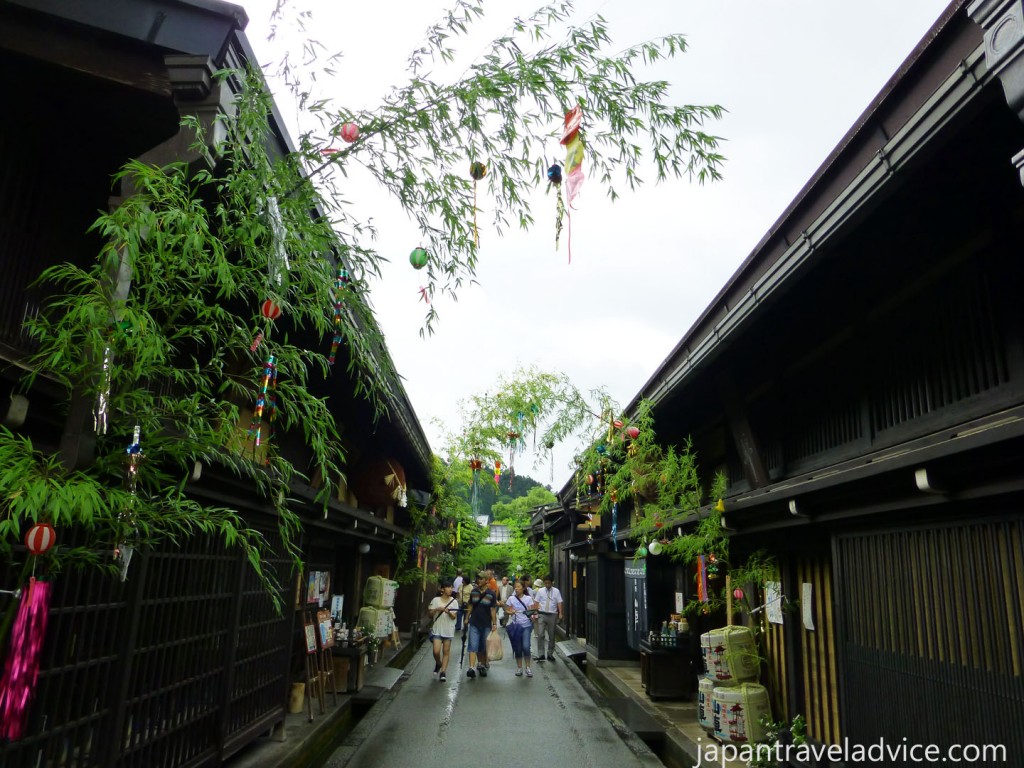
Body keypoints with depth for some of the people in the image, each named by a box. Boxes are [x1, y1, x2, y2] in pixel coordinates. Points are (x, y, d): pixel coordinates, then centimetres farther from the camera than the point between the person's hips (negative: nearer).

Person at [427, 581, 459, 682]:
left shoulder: (454, 601, 0)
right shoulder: (436, 600, -1)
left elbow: (454, 616, -2)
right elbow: (430, 615, 3)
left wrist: (448, 612, -21)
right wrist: (437, 609, -15)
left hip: (448, 630, 1)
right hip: (437, 629, -1)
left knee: (446, 652, 3)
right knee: (436, 651, -7)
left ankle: (443, 672, 12)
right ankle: (438, 664, 24)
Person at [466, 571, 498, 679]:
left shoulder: (491, 594, -5)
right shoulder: (474, 592, 5)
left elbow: (493, 610, -4)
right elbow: (471, 606, 14)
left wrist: (494, 623, -8)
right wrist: (467, 618, 12)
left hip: (486, 625, -1)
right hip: (474, 624, 1)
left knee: (484, 647, 11)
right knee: (473, 646, -8)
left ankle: (483, 666, 27)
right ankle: (471, 668, -14)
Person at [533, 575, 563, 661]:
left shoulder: (556, 591, 2)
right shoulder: (540, 591, 4)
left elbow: (559, 603, -3)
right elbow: (536, 602, 4)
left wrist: (560, 614, -13)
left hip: (552, 615, 0)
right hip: (542, 615, 0)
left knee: (552, 636, 8)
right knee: (540, 635, -8)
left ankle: (550, 654, 20)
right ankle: (541, 655, -2)